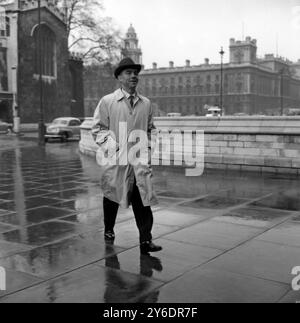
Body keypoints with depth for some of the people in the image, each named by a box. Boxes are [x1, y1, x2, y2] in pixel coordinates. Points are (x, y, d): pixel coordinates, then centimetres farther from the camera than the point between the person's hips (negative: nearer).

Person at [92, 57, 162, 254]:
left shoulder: (146, 104, 10)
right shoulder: (107, 102, 0)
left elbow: (150, 129, 19)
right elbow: (98, 129, 1)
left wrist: (148, 147, 5)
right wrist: (111, 145, -11)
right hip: (115, 160, -1)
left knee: (143, 198, -6)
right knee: (112, 196, 14)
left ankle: (146, 240, -2)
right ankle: (109, 230, 37)